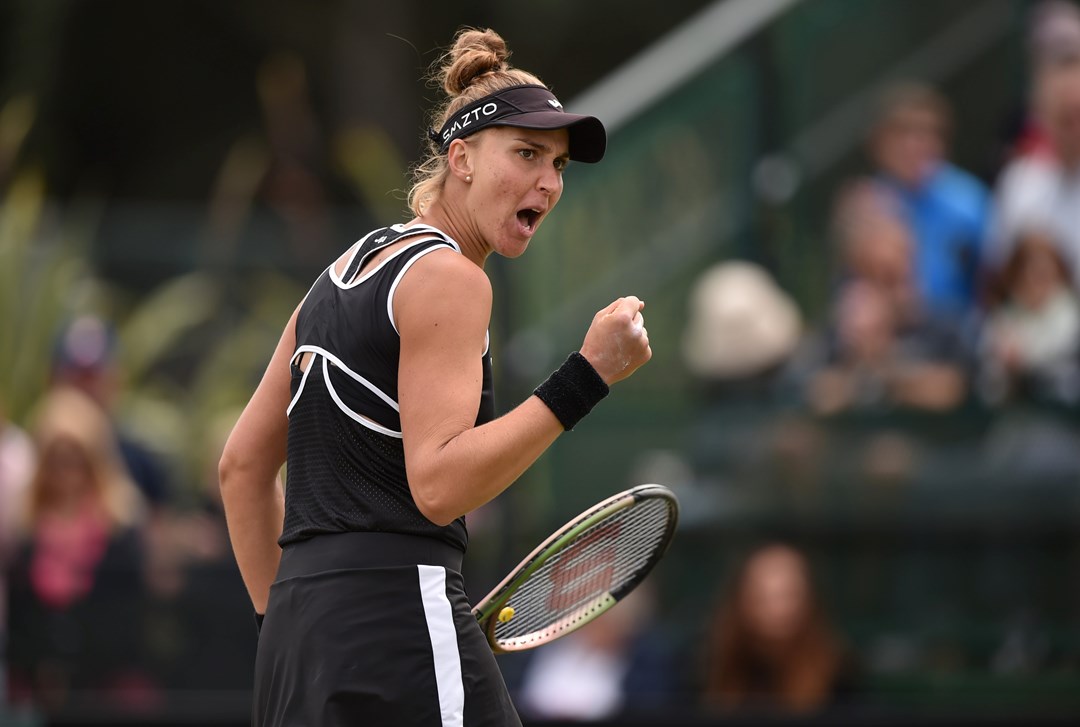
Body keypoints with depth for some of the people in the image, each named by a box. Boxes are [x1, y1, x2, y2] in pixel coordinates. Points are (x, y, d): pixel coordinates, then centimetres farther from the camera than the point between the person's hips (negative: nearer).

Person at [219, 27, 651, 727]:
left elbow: (243, 465, 21)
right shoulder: (448, 277, -6)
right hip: (399, 619, -9)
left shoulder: (347, 270, 19)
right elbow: (438, 485, -17)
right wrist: (588, 375, -18)